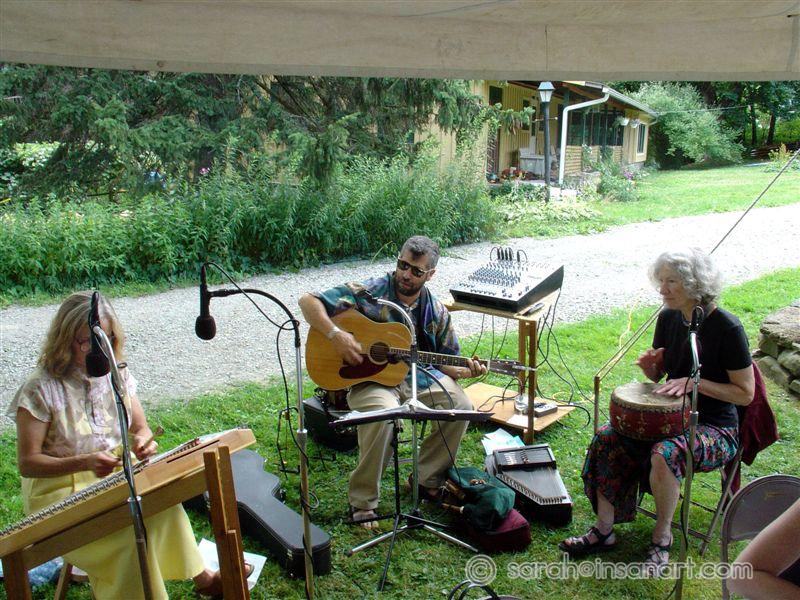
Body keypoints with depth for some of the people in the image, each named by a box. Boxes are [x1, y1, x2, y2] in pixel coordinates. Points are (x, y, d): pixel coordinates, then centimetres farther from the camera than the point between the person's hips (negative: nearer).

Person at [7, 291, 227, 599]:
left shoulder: (116, 374, 1)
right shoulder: (41, 389, -15)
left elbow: (141, 428, 10)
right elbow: (27, 463, -13)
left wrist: (142, 441, -15)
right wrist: (84, 462, -28)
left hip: (116, 476, 4)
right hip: (61, 492, -4)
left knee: (165, 506, -24)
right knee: (131, 536, -28)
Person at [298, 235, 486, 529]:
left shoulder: (436, 312, 4)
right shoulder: (369, 292, -9)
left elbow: (445, 362, 11)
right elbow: (308, 301, -13)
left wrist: (464, 371, -11)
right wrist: (336, 335, -26)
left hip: (417, 375, 5)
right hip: (369, 377, -5)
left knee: (461, 406, -16)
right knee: (383, 415, -36)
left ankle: (428, 480, 5)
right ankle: (362, 501, -13)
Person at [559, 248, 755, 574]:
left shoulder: (726, 328, -17)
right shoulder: (668, 318, 1)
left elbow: (745, 393, -13)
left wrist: (695, 382, -23)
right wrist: (650, 365, -12)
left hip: (715, 428, -6)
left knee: (665, 454, -35)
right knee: (607, 437, -17)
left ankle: (662, 536, -9)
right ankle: (604, 530, -7)